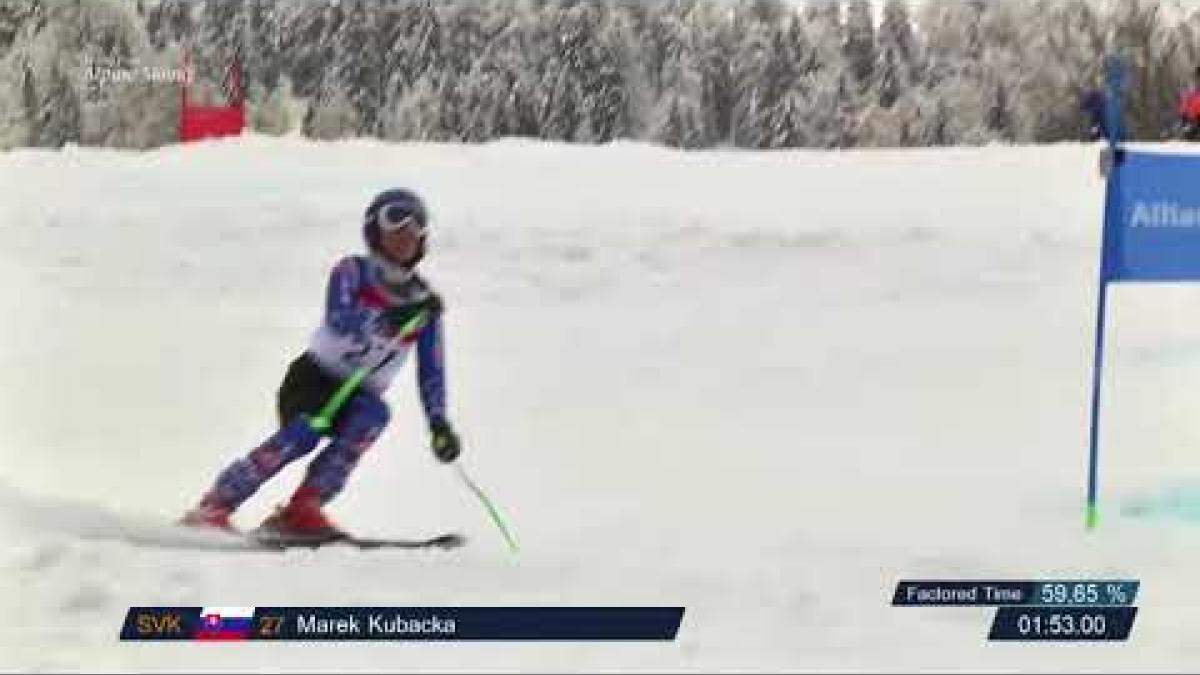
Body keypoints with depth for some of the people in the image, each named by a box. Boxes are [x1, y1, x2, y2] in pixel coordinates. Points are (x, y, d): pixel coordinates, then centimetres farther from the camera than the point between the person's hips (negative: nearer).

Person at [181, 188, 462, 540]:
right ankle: (215, 505, -23)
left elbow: (431, 371, 8)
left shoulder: (425, 302, 6)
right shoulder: (353, 271, -3)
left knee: (374, 413, -31)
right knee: (304, 432, -32)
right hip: (315, 377, -3)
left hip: (359, 395, 3)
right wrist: (392, 319, -34)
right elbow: (339, 322, -22)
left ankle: (301, 509, -32)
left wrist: (439, 424, -4)